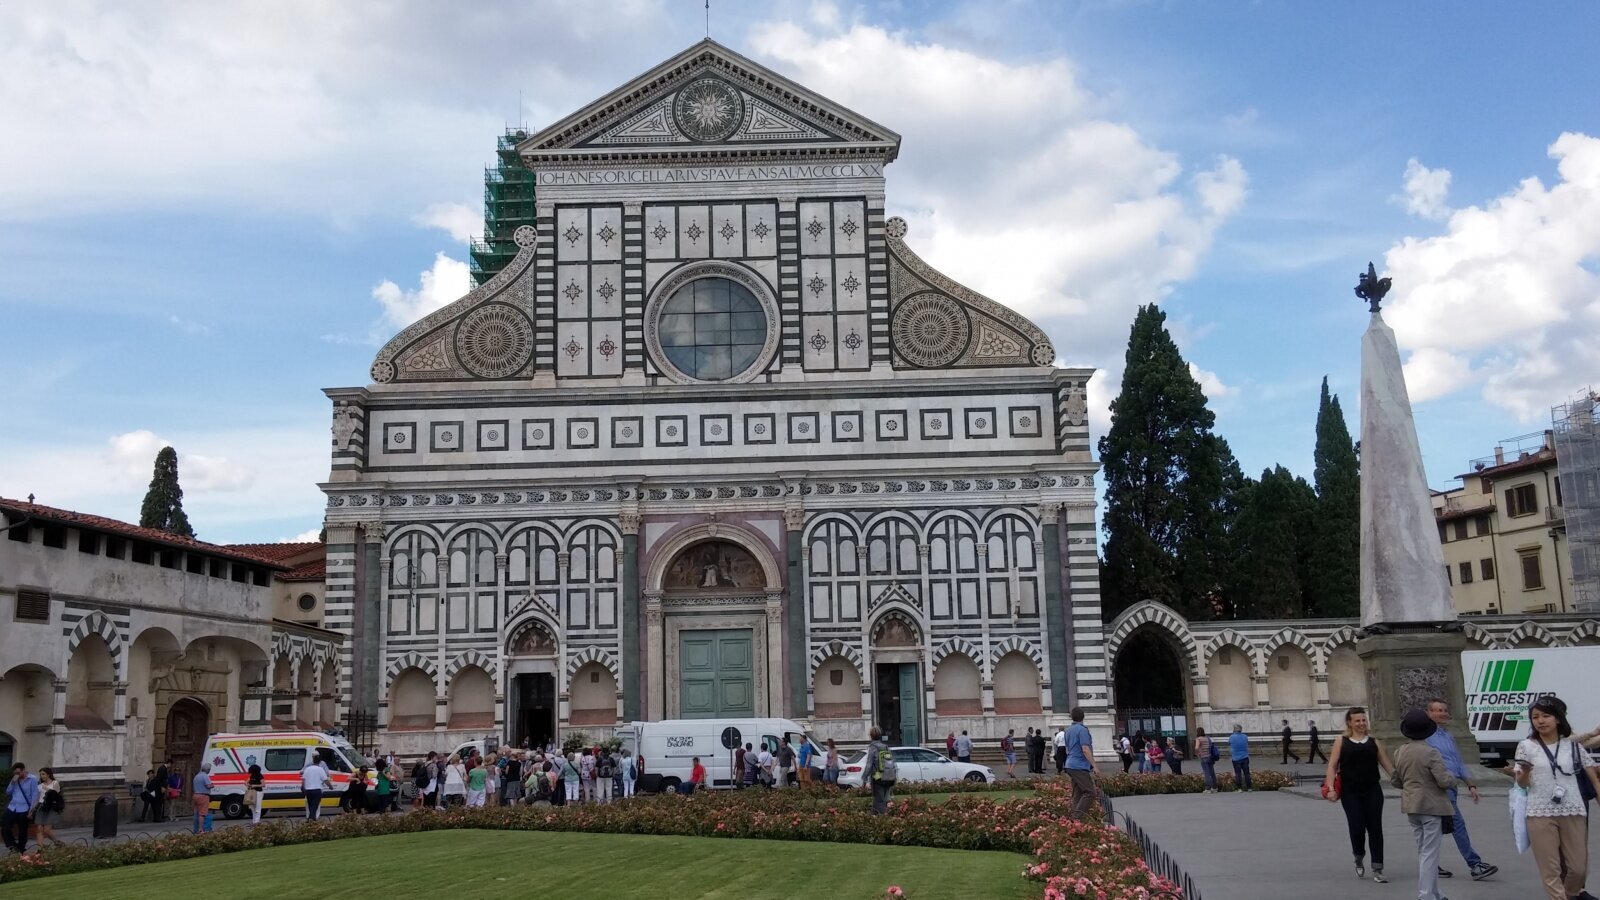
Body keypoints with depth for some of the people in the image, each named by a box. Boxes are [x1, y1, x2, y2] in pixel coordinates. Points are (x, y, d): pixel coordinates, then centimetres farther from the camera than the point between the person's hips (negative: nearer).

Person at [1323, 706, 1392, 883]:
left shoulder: (1374, 742, 10)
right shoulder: (1342, 742, 5)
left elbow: (1388, 765, 8)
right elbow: (1332, 766, 0)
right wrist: (1330, 788, -12)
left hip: (1373, 790, 2)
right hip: (1350, 792, -2)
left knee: (1375, 827, -2)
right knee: (1356, 826, -5)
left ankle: (1377, 870, 4)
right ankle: (1359, 859, 24)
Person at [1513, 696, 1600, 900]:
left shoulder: (1572, 745, 6)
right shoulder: (1526, 746, 2)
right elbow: (1522, 784, 2)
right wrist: (1525, 772, -21)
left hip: (1573, 813, 2)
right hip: (1540, 815, -1)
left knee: (1579, 868, 7)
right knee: (1550, 869, -2)